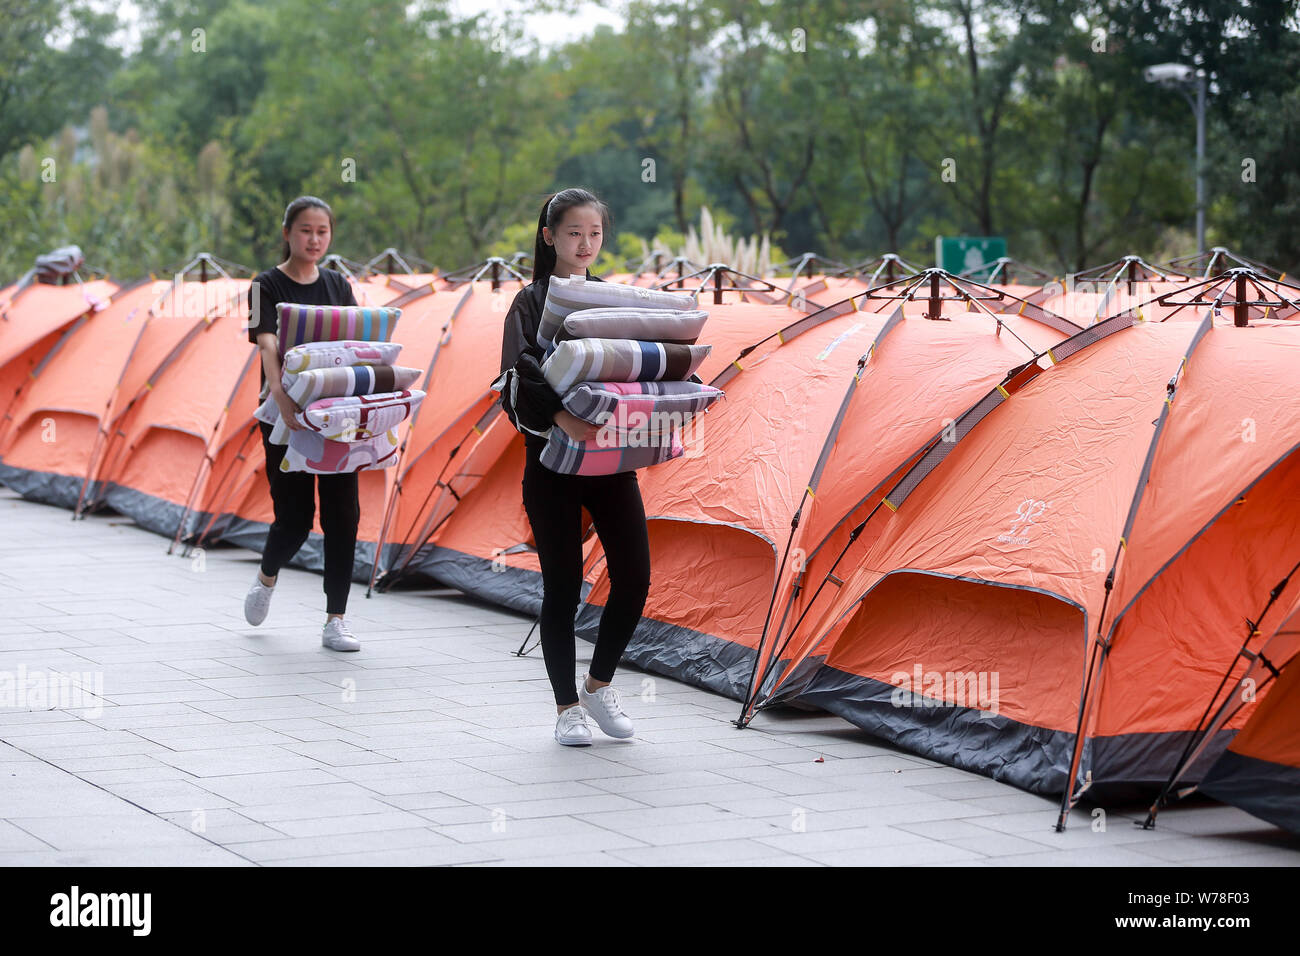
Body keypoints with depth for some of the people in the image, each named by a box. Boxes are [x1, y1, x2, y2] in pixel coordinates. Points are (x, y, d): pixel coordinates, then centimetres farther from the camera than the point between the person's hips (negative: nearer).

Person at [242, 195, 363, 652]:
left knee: (343, 514, -4)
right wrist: (280, 394, -37)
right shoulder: (267, 286, -4)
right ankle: (267, 577, 31)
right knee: (295, 517, -2)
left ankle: (335, 621, 2)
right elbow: (267, 345, -20)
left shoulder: (338, 285, 11)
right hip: (286, 414, -4)